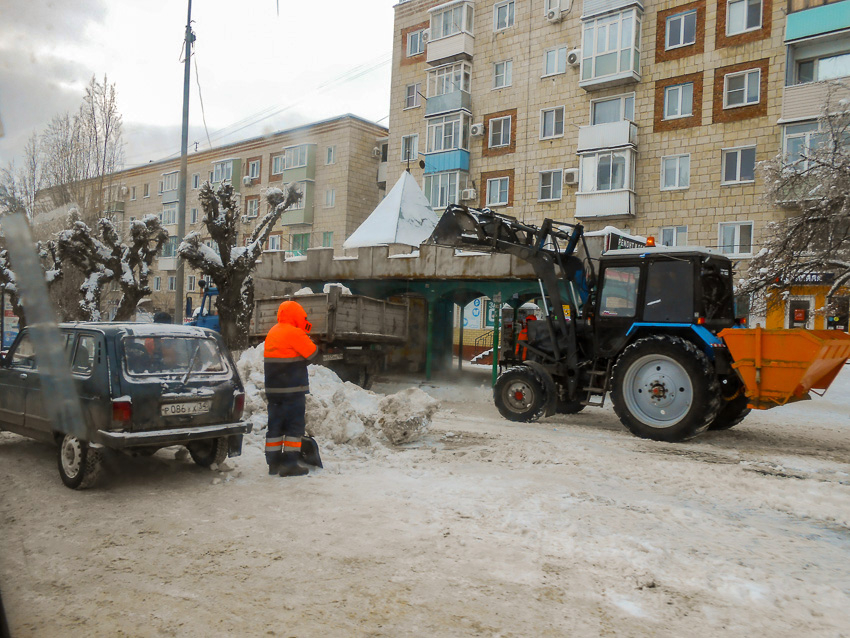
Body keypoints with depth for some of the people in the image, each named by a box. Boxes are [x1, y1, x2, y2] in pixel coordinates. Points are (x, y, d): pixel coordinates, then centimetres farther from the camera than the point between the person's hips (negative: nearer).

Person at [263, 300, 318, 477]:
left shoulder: (272, 333, 13)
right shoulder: (294, 333, -13)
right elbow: (312, 353, -9)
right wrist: (307, 338, 9)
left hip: (273, 389, 8)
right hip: (293, 389, -8)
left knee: (274, 424, 11)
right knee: (294, 425, -2)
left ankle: (273, 462, 15)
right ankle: (289, 464, -4)